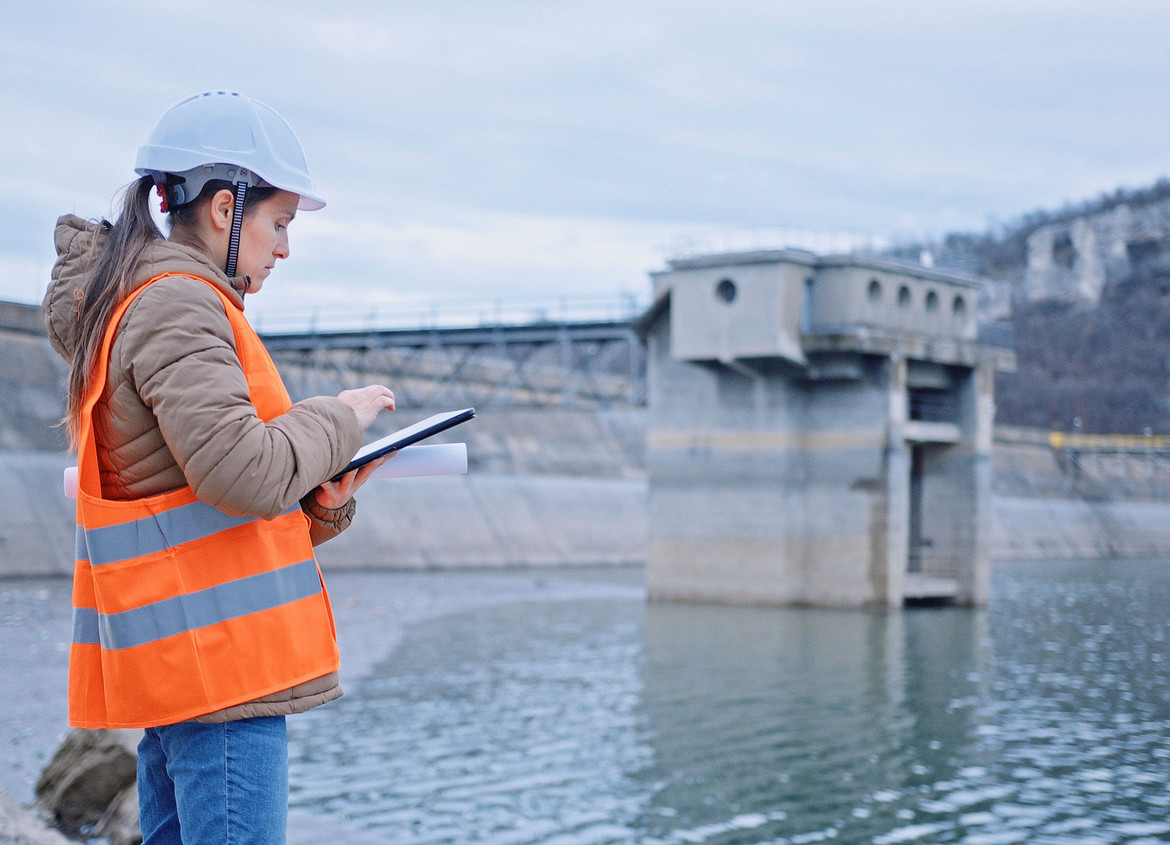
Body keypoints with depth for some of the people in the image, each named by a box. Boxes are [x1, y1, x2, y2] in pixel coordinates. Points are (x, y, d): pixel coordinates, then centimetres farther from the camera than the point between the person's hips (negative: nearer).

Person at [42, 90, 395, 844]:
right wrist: (339, 418, -8)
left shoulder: (158, 303, 21)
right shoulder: (178, 305, -11)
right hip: (217, 661, -11)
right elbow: (242, 473, -24)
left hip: (178, 661, 11)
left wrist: (322, 504, 5)